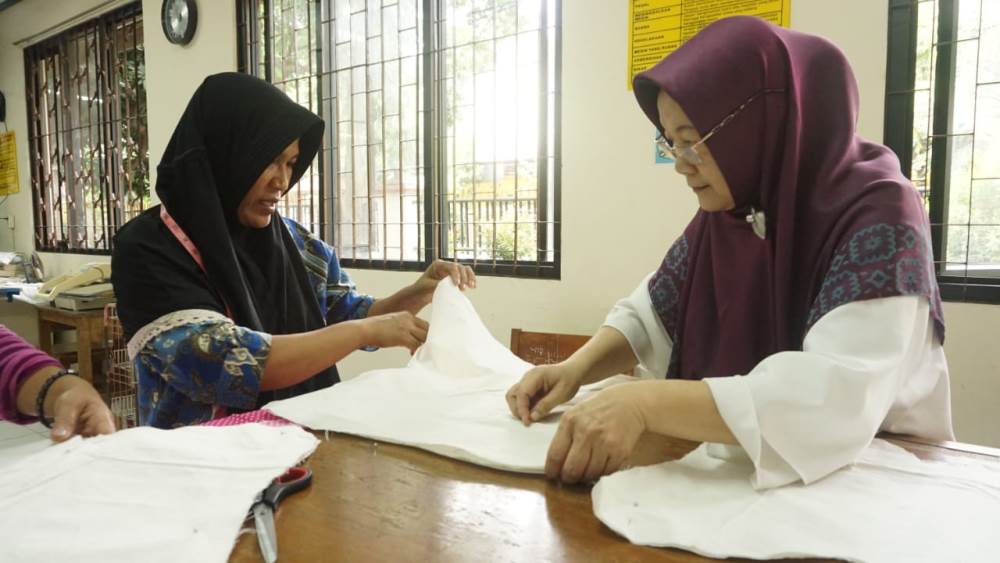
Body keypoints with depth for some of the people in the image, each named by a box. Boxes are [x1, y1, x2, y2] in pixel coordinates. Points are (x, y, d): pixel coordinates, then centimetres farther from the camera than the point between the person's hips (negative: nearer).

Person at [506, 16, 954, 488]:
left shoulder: (878, 217, -20)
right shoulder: (724, 212, -2)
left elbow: (840, 398, -33)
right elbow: (648, 317, 5)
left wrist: (645, 404, -39)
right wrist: (575, 368, -12)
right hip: (736, 470, 5)